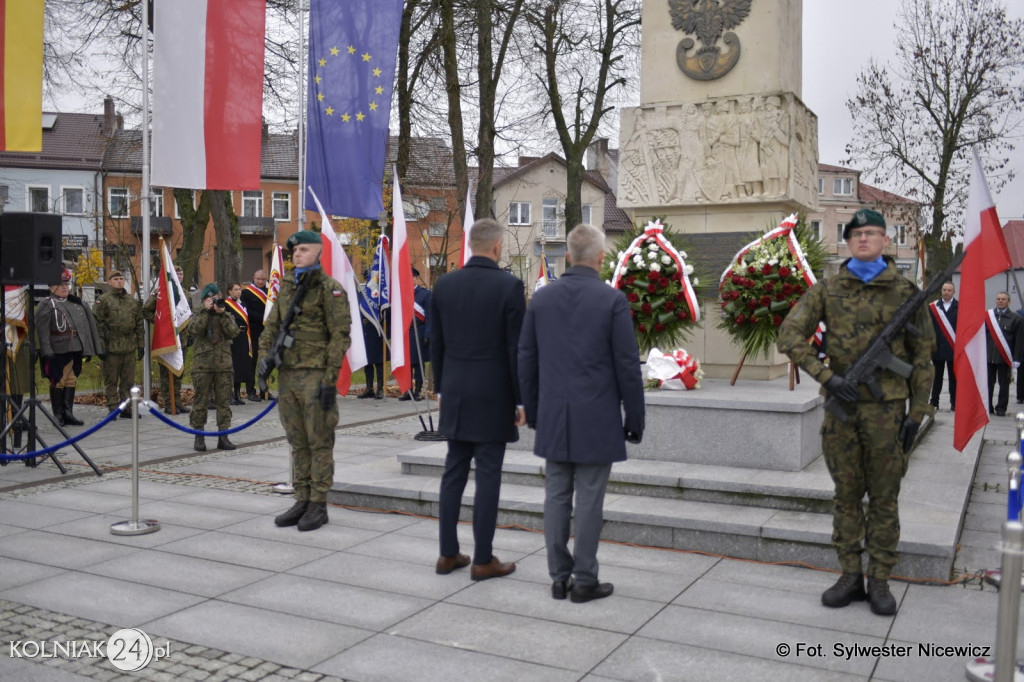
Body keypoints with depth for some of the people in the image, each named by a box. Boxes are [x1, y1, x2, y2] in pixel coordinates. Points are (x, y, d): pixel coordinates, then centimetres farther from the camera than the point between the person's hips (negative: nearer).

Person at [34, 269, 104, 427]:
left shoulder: (76, 303, 15)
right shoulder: (46, 305, -4)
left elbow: (89, 324, 18)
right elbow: (42, 329, -12)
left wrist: (94, 348, 14)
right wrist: (46, 351, -21)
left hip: (76, 349, 6)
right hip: (58, 350, -6)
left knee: (72, 380, 9)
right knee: (58, 381, 1)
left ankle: (68, 413, 16)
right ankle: (58, 414, 9)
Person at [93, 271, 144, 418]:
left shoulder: (133, 300, 15)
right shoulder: (103, 300, -1)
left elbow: (139, 324, 17)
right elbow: (97, 324, -6)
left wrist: (140, 345, 12)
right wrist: (101, 345, -12)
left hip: (129, 347, 5)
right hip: (111, 347, -5)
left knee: (128, 380, 8)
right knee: (111, 380, 2)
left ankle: (127, 408, 16)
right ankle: (113, 408, 8)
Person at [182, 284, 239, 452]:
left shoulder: (226, 316, 13)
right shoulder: (197, 315, 7)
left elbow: (233, 333, -5)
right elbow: (194, 330, -15)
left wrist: (222, 314, -9)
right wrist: (205, 311, -12)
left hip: (223, 364, 2)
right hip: (202, 364, -2)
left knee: (224, 400, 3)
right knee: (201, 400, 1)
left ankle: (223, 436, 9)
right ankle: (199, 436, 9)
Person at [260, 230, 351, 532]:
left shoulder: (330, 288, -7)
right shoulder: (286, 287, 14)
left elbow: (341, 335, -11)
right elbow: (271, 326, 19)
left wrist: (330, 379, -15)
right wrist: (265, 355, 0)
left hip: (315, 376, -7)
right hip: (287, 374, 7)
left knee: (319, 442, 0)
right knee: (298, 442, 12)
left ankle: (319, 505, 8)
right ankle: (302, 501, 21)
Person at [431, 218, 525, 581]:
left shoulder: (444, 285, 3)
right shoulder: (509, 286, -12)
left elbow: (436, 344, 8)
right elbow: (516, 349, -12)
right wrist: (521, 400, -5)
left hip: (456, 395, 5)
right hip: (493, 397, -5)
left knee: (453, 473, 12)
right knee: (488, 476, 1)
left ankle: (448, 554, 18)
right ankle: (483, 560, 9)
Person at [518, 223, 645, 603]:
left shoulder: (541, 297, 2)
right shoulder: (612, 300, -9)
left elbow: (526, 360, 7)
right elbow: (627, 366, -9)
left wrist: (532, 411, 17)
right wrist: (635, 418, 0)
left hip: (554, 417, 4)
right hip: (596, 418, -4)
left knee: (556, 496, 9)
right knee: (589, 500, 3)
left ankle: (559, 577, 16)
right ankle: (584, 580, 10)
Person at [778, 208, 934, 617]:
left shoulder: (904, 292, 1)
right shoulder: (827, 290, 4)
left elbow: (922, 356, 4)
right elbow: (790, 335, -2)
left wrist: (917, 413, -1)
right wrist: (827, 376, -13)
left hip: (886, 407, -1)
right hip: (841, 405, 1)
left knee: (884, 498, 6)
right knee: (846, 495, 9)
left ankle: (880, 582, 17)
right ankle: (850, 577, 20)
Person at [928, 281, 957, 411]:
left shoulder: (960, 307, 2)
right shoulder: (932, 307, 5)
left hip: (954, 348, -1)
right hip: (937, 348, 1)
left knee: (954, 377, 4)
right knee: (936, 376, 7)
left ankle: (954, 403, 10)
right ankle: (934, 402, 13)